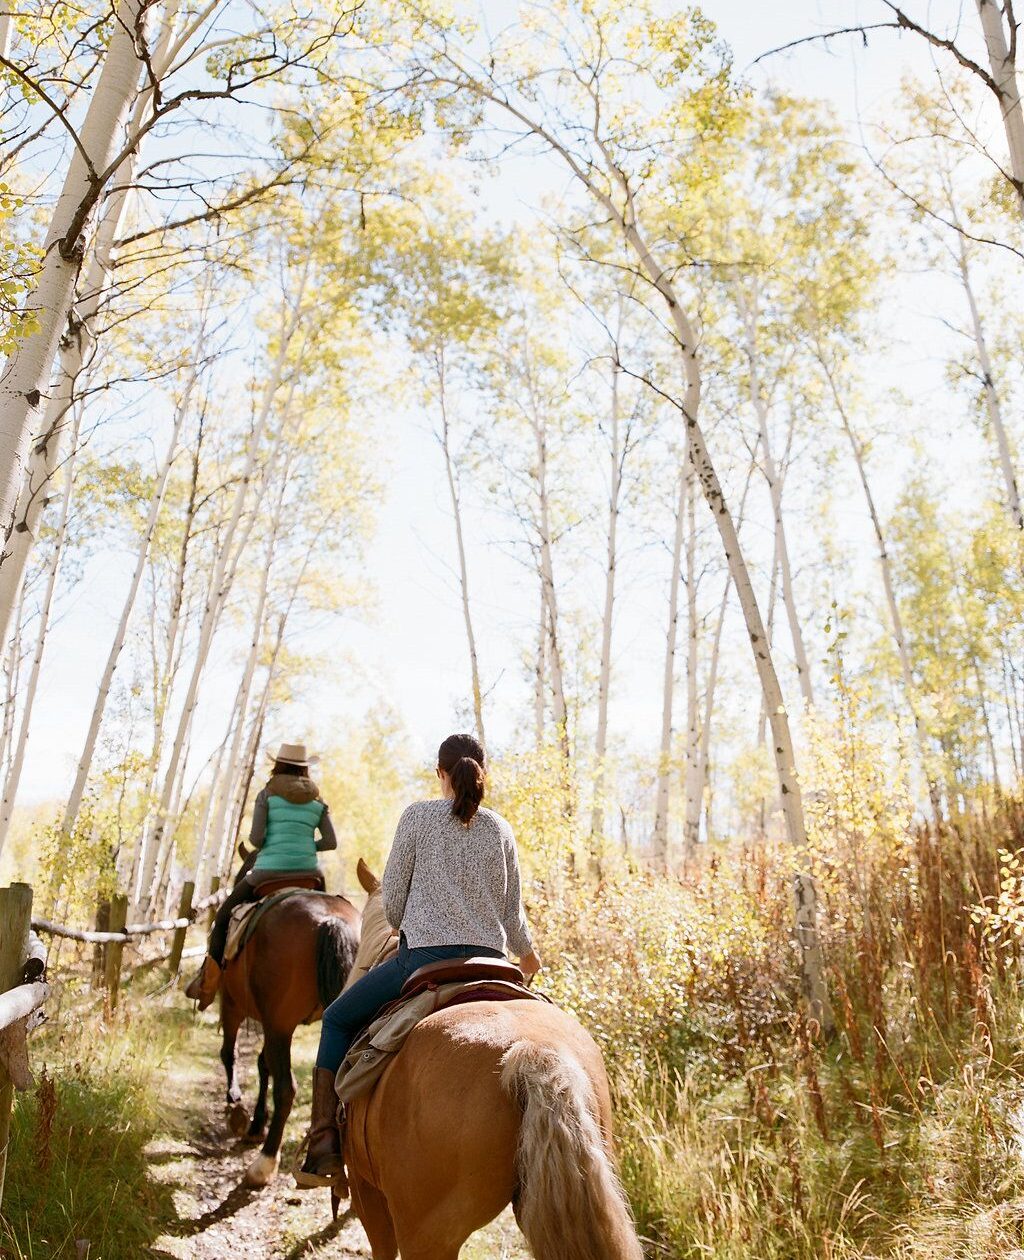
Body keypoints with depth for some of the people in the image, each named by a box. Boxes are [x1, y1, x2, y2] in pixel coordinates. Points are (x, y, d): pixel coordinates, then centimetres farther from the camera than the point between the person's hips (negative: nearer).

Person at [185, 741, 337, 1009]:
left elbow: (256, 839, -6)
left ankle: (208, 981, 16)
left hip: (269, 871, -3)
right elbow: (331, 842, 4)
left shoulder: (267, 793, 1)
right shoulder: (316, 799, 10)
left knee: (224, 917, 17)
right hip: (308, 872, 3)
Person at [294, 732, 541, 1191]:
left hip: (424, 956, -4)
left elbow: (392, 897, 2)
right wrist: (527, 953, 31)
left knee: (338, 1019, 16)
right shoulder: (500, 828, 9)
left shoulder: (418, 816, -1)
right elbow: (512, 912, 12)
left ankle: (323, 1151, 10)